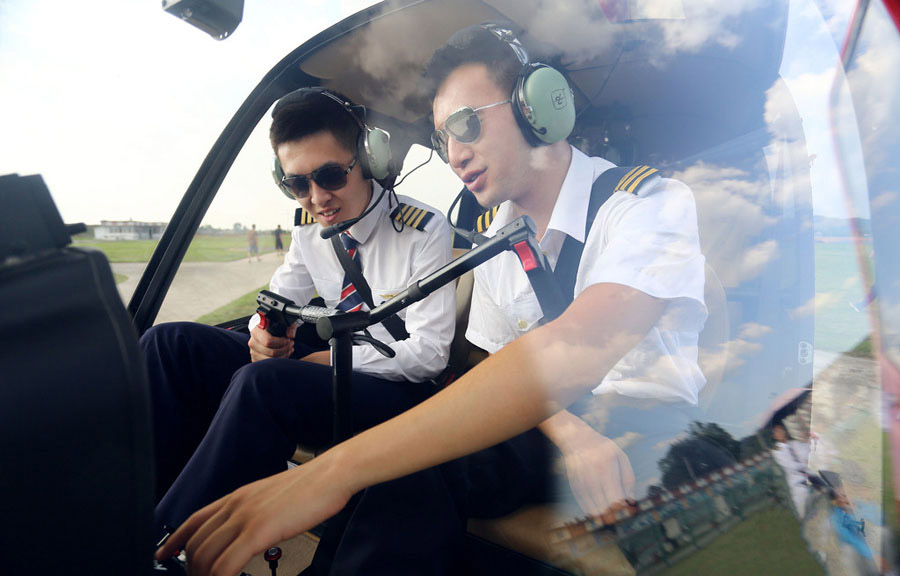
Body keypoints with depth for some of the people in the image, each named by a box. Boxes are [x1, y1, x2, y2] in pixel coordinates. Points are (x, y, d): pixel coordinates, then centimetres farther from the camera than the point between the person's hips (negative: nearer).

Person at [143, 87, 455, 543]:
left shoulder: (424, 231, -13)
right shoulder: (309, 226, 4)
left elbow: (428, 352, -15)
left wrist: (329, 359, -15)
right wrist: (266, 335, -9)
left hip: (398, 389, -6)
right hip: (327, 362, 7)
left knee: (262, 383, -36)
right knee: (169, 343, -8)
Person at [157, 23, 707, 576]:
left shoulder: (652, 202, -18)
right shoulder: (495, 243, 3)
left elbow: (574, 353, -35)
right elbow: (500, 369, 2)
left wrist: (336, 468, -41)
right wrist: (566, 429, -24)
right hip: (547, 423, 3)